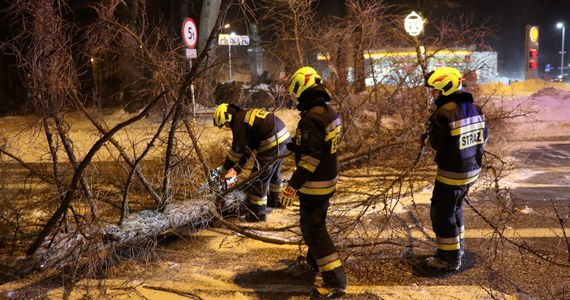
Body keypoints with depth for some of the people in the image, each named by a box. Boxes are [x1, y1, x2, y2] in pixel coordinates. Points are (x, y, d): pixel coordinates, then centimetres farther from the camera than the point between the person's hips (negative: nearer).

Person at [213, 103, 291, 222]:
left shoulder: (239, 122, -10)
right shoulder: (246, 116, 19)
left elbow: (237, 149, -6)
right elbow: (247, 146, 22)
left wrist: (224, 170, 5)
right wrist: (237, 167, 23)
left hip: (273, 144, -10)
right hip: (283, 137, 10)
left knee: (259, 178, 0)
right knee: (274, 172, 29)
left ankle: (258, 213, 8)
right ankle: (275, 200, 49)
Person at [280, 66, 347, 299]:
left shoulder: (312, 117, -24)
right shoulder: (328, 111, 6)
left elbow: (311, 157, -28)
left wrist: (293, 185, -27)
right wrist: (296, 145, 31)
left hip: (315, 183, -10)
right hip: (328, 178, 10)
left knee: (313, 228, -4)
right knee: (316, 222, 25)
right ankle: (314, 260, 43)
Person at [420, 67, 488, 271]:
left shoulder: (443, 114, -21)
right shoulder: (474, 108, 4)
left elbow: (436, 144, -18)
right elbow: (483, 138, 10)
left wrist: (425, 140, 2)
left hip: (452, 173, -8)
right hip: (472, 169, 9)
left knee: (442, 214, 5)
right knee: (455, 208, 26)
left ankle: (450, 258, 12)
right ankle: (458, 246, 39)